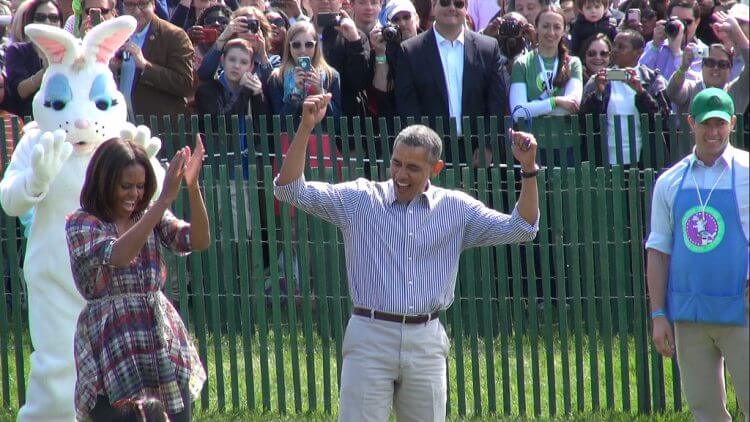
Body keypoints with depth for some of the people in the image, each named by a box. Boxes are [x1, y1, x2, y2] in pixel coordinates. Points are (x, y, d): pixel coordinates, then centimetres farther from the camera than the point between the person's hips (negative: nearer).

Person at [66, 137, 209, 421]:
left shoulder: (151, 216, 10)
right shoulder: (80, 224, -3)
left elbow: (199, 241, -5)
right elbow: (117, 255, -23)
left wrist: (193, 188, -21)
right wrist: (165, 199, -26)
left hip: (165, 344, 4)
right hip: (112, 349, -4)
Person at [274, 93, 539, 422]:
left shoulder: (456, 209, 8)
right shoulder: (360, 199, 4)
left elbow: (521, 228, 6)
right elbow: (290, 189, -2)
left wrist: (528, 170, -6)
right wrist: (306, 128, -13)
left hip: (427, 342, 2)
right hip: (370, 336, -2)